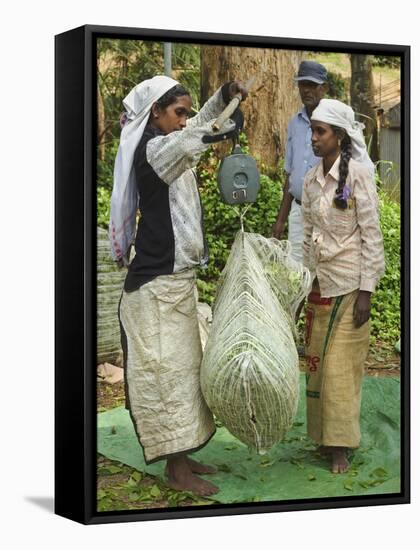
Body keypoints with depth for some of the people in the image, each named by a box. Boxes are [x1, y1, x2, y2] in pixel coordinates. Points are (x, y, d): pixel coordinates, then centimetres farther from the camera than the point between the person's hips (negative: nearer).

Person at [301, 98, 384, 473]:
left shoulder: (358, 174, -11)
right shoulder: (311, 180, 7)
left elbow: (371, 235, -12)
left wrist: (366, 292, -14)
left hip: (349, 283, -6)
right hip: (320, 283, 6)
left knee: (341, 366, -2)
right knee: (319, 362, 8)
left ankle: (340, 446, 7)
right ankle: (324, 435, 18)